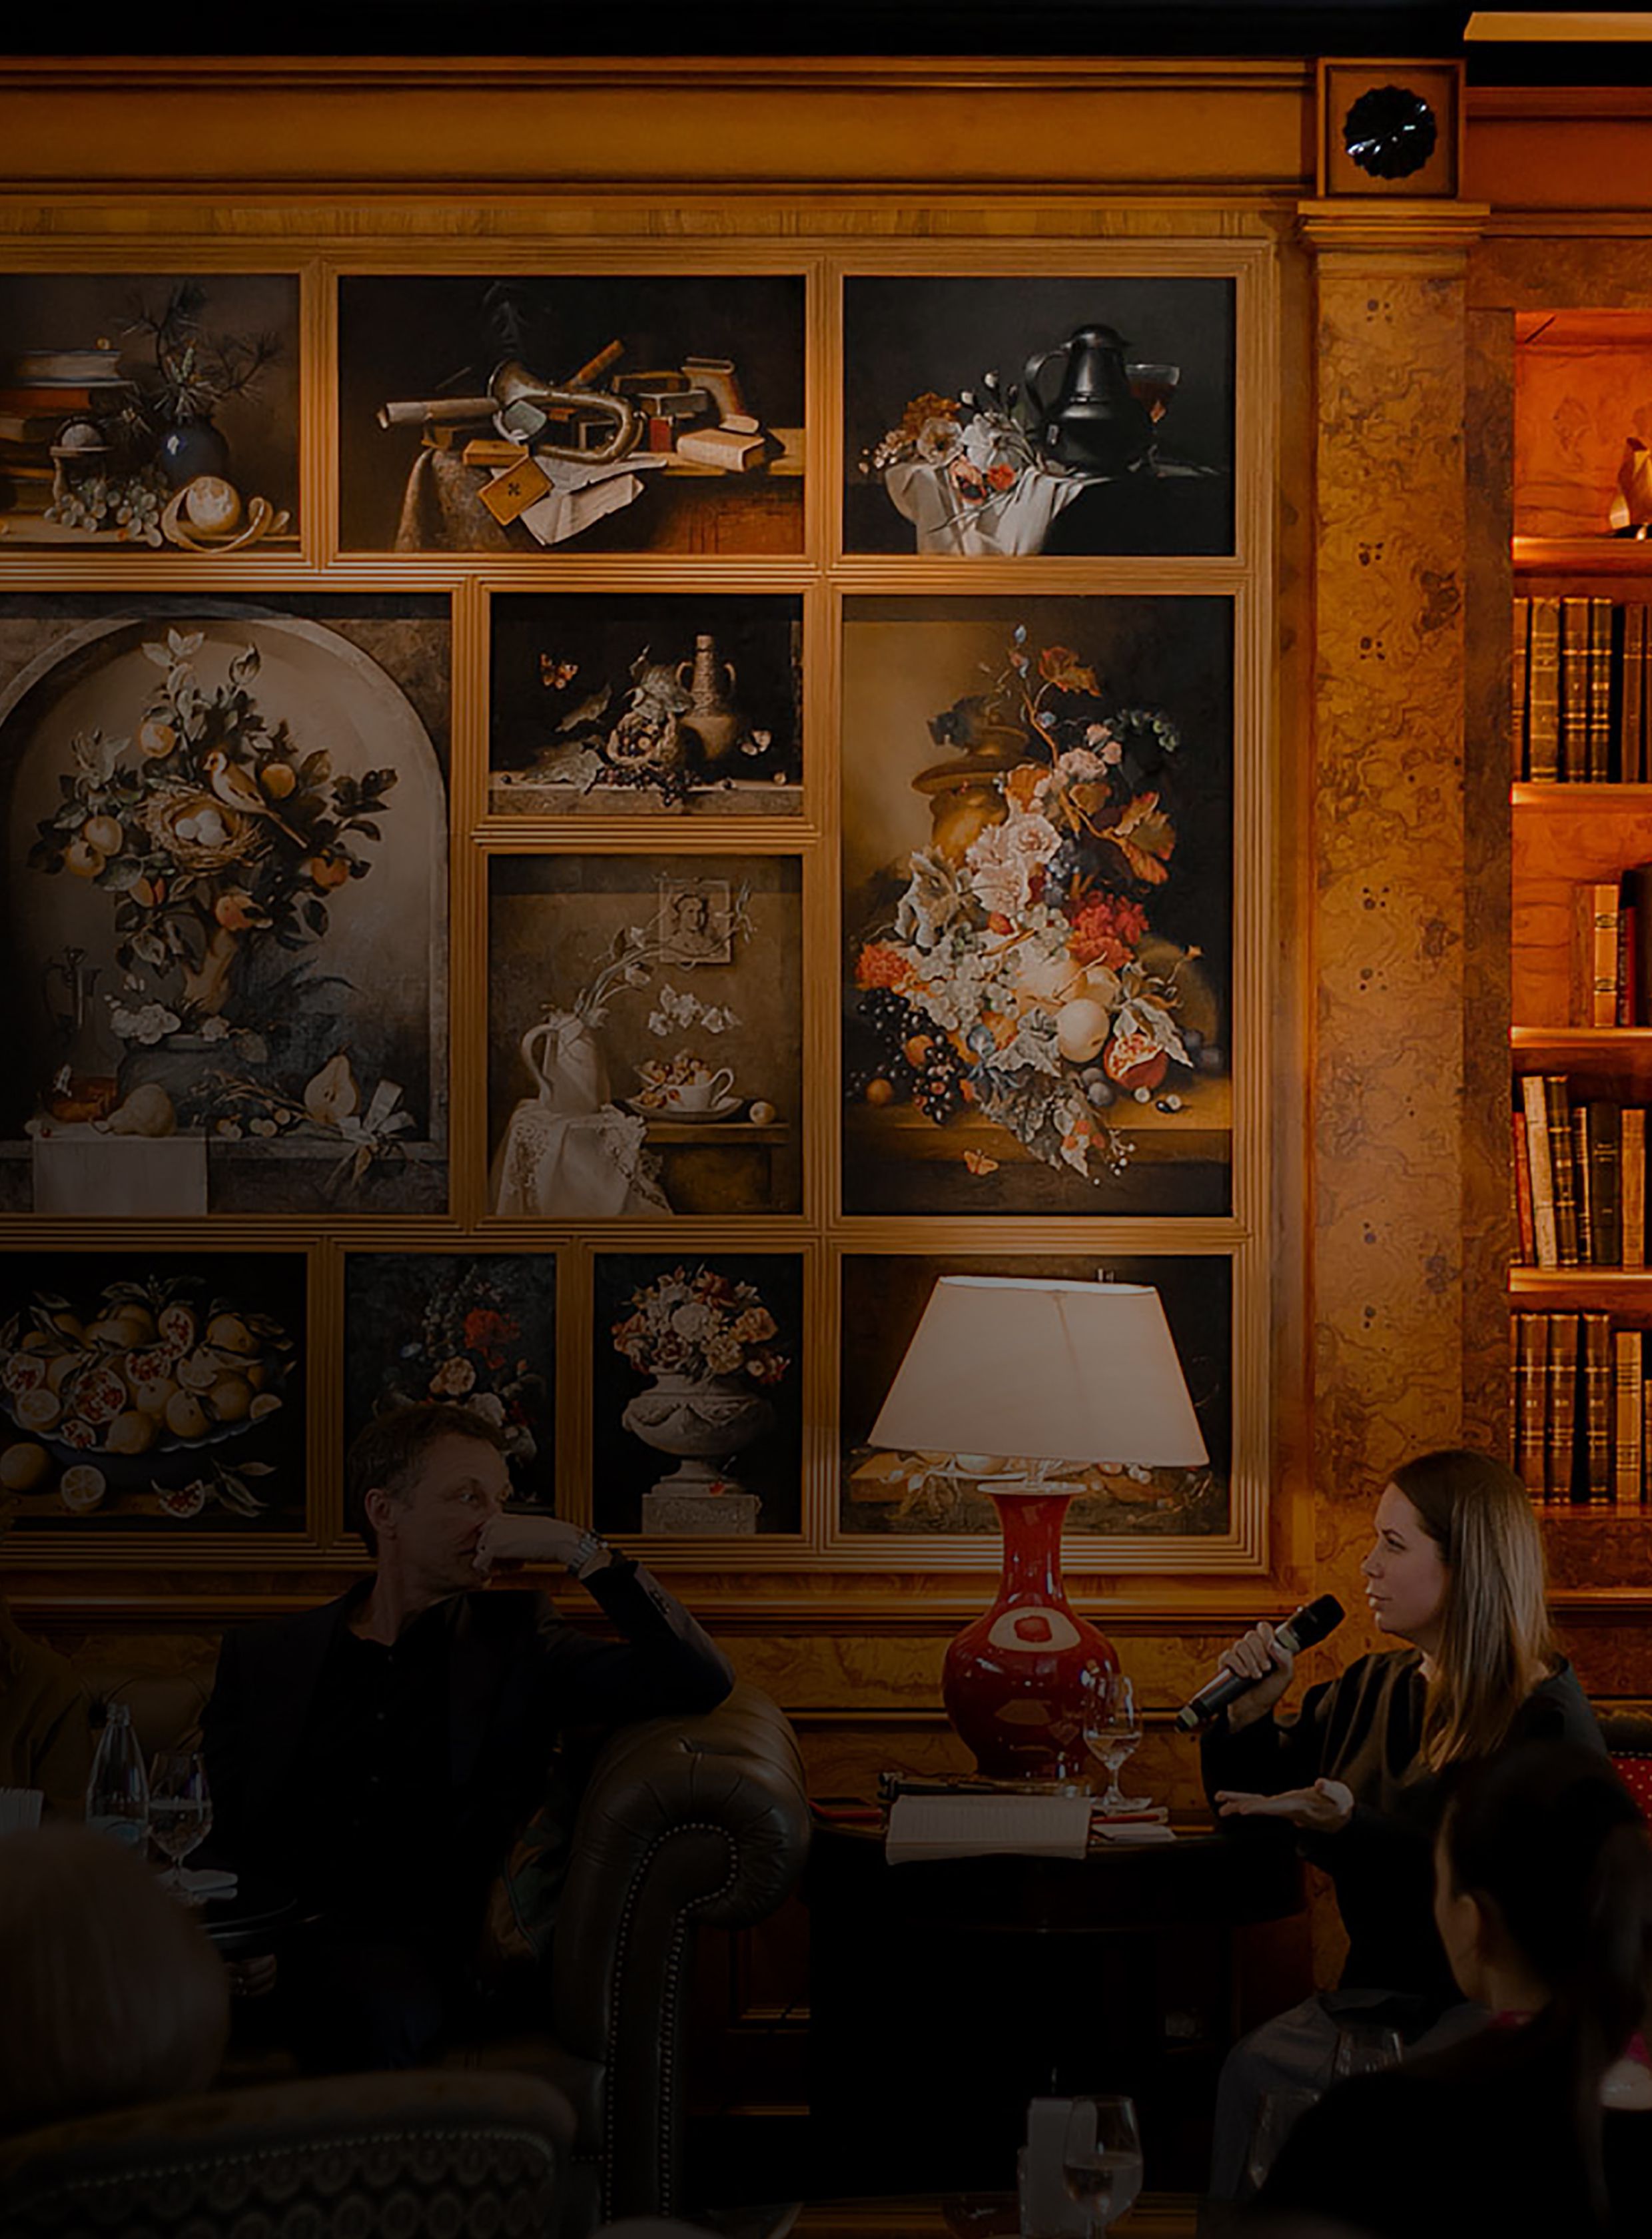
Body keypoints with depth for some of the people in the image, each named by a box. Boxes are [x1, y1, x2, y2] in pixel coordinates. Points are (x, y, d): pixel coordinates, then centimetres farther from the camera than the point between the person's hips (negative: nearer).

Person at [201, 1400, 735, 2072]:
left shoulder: (516, 1644, 18)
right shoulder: (261, 1656, 21)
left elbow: (699, 1682, 7)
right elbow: (206, 1833, 14)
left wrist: (579, 1549, 2)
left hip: (405, 1941, -1)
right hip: (270, 1946, 1)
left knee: (375, 2000, -39)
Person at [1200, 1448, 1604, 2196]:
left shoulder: (1547, 1719, -9)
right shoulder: (1372, 1689, 13)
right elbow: (1254, 1809, 22)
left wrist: (1351, 1829, -26)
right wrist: (1250, 1713, 4)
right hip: (1380, 1990, 6)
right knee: (1253, 2069, -23)